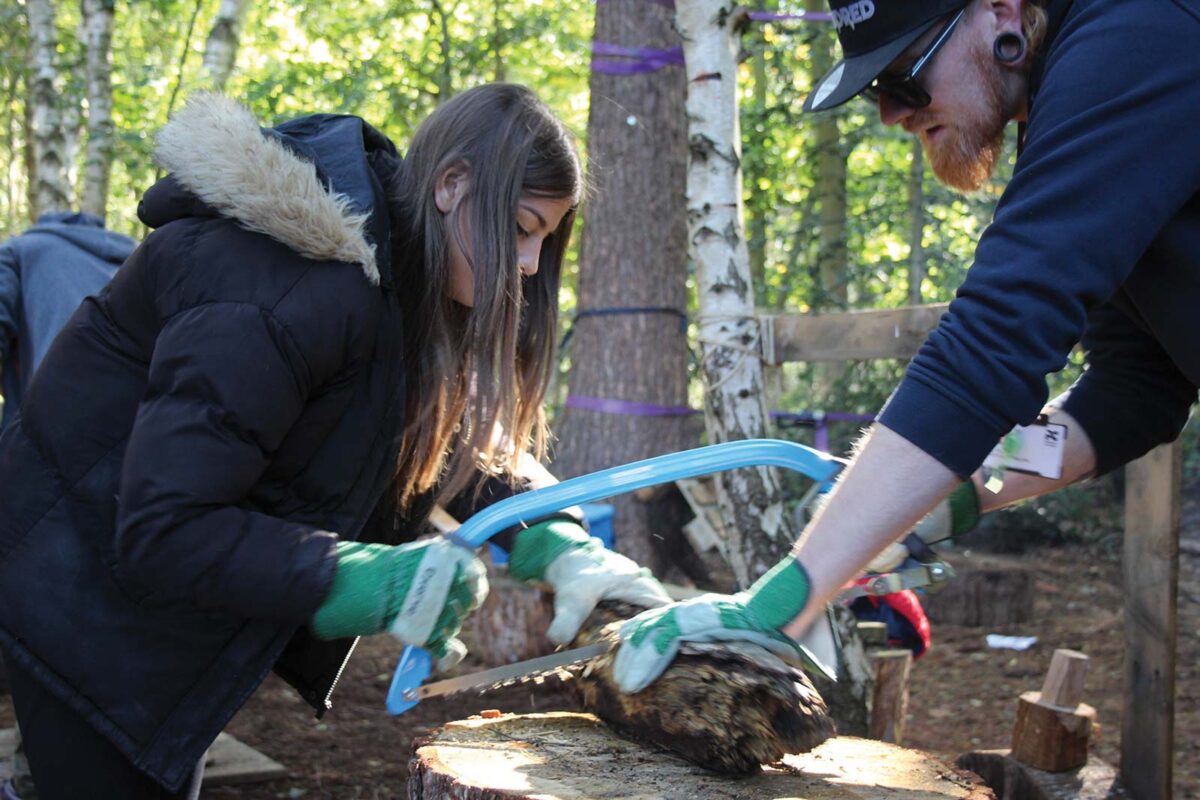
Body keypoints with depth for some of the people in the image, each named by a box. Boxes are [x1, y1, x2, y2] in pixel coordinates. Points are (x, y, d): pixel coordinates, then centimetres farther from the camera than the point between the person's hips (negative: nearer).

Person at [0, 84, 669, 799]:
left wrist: (558, 547, -12)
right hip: (90, 592, -9)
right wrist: (373, 584, -34)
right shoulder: (297, 292, -33)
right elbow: (160, 532, -34)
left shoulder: (393, 278, -3)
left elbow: (468, 442, 5)